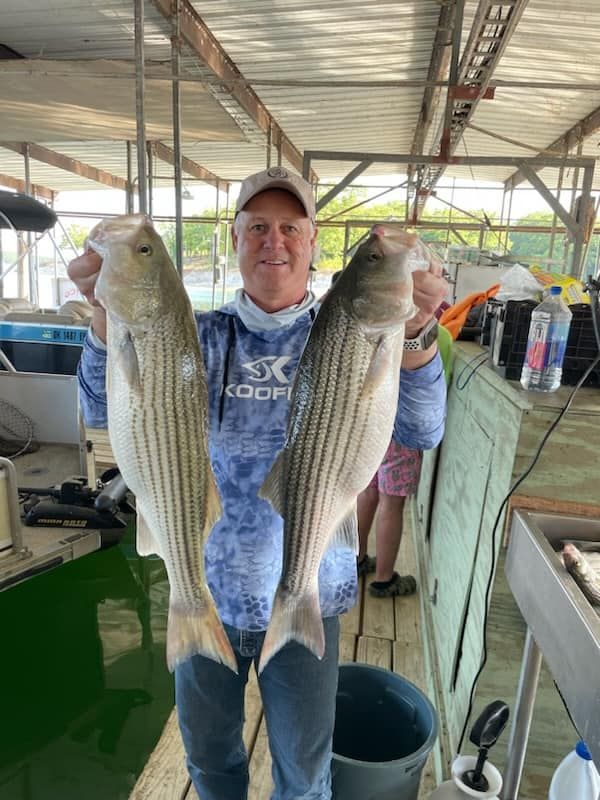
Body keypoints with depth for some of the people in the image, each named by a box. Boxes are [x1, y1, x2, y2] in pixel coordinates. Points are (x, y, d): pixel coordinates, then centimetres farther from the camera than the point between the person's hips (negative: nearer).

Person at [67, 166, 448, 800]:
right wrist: (109, 312, -36)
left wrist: (411, 332, -41)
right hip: (206, 592, 2)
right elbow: (105, 410, -17)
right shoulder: (201, 337, -5)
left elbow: (421, 431, -22)